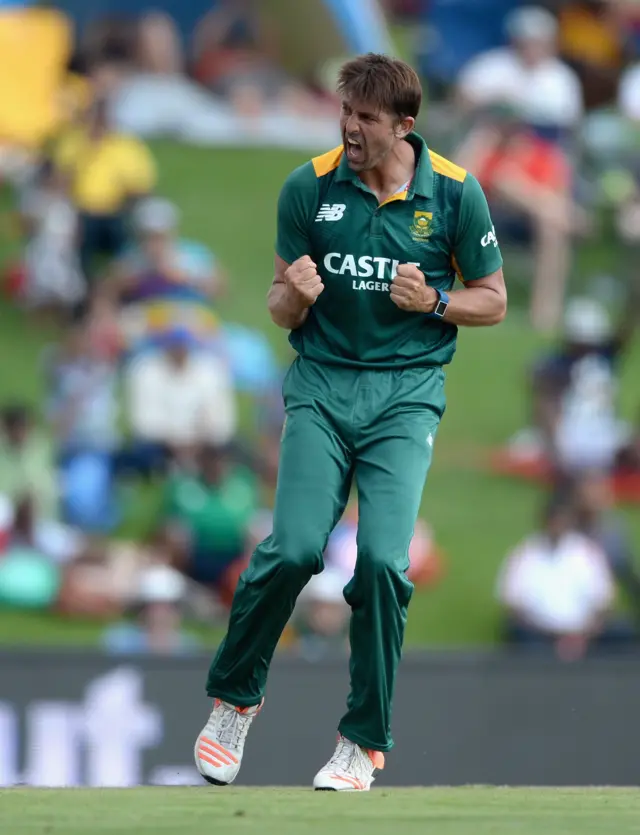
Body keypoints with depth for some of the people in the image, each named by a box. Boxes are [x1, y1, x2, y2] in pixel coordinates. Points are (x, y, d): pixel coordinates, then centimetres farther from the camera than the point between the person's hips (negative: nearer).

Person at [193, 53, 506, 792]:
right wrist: (296, 295, -16)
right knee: (293, 548, -16)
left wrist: (434, 301, -12)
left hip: (407, 391, -1)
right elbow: (281, 310, 7)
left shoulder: (454, 193, -2)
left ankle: (364, 744, -2)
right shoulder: (308, 188, 0)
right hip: (322, 383, 1)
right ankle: (232, 700, 8)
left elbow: (492, 301, 8)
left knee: (383, 560, -16)